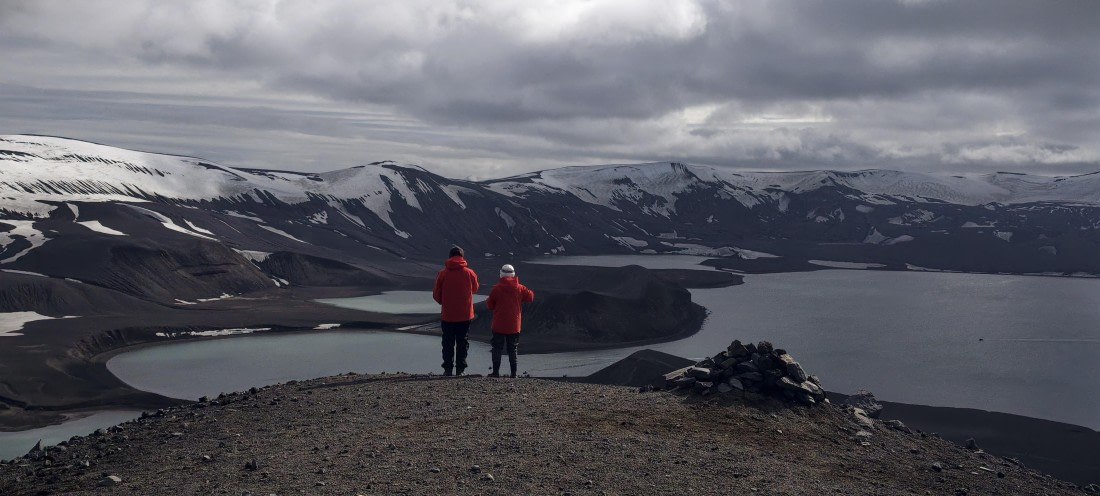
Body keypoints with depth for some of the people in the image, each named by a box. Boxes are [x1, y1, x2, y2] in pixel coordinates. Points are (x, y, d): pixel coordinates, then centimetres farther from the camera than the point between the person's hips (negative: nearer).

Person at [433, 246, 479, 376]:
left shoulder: (442, 274, -7)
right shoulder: (469, 273, -6)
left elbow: (436, 295, 1)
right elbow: (475, 289, 13)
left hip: (447, 315, 0)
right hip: (465, 315, 0)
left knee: (448, 343, 10)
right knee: (462, 343, 9)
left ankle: (448, 369, 9)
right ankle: (460, 369, 7)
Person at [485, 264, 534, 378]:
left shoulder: (496, 289, -9)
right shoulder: (520, 288, -2)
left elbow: (490, 305, -1)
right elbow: (530, 297, 11)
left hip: (499, 326, -2)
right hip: (514, 326, 2)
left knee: (497, 349, 6)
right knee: (513, 350, 10)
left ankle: (496, 371, 3)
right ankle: (513, 373, 8)